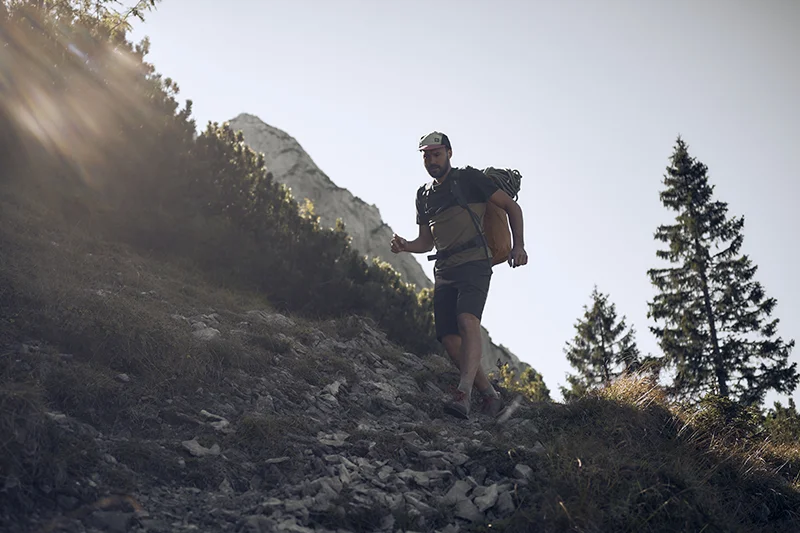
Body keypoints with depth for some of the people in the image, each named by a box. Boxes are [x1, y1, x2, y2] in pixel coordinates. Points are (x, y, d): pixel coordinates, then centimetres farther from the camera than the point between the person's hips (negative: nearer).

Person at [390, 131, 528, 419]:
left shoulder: (469, 178, 3)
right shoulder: (424, 194, 20)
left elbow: (512, 206, 3)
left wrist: (518, 245, -8)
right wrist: (404, 245, 3)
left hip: (474, 263, -6)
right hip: (444, 270, 6)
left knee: (467, 321, -29)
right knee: (449, 338, -4)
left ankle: (464, 394, -38)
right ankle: (490, 396, 8)